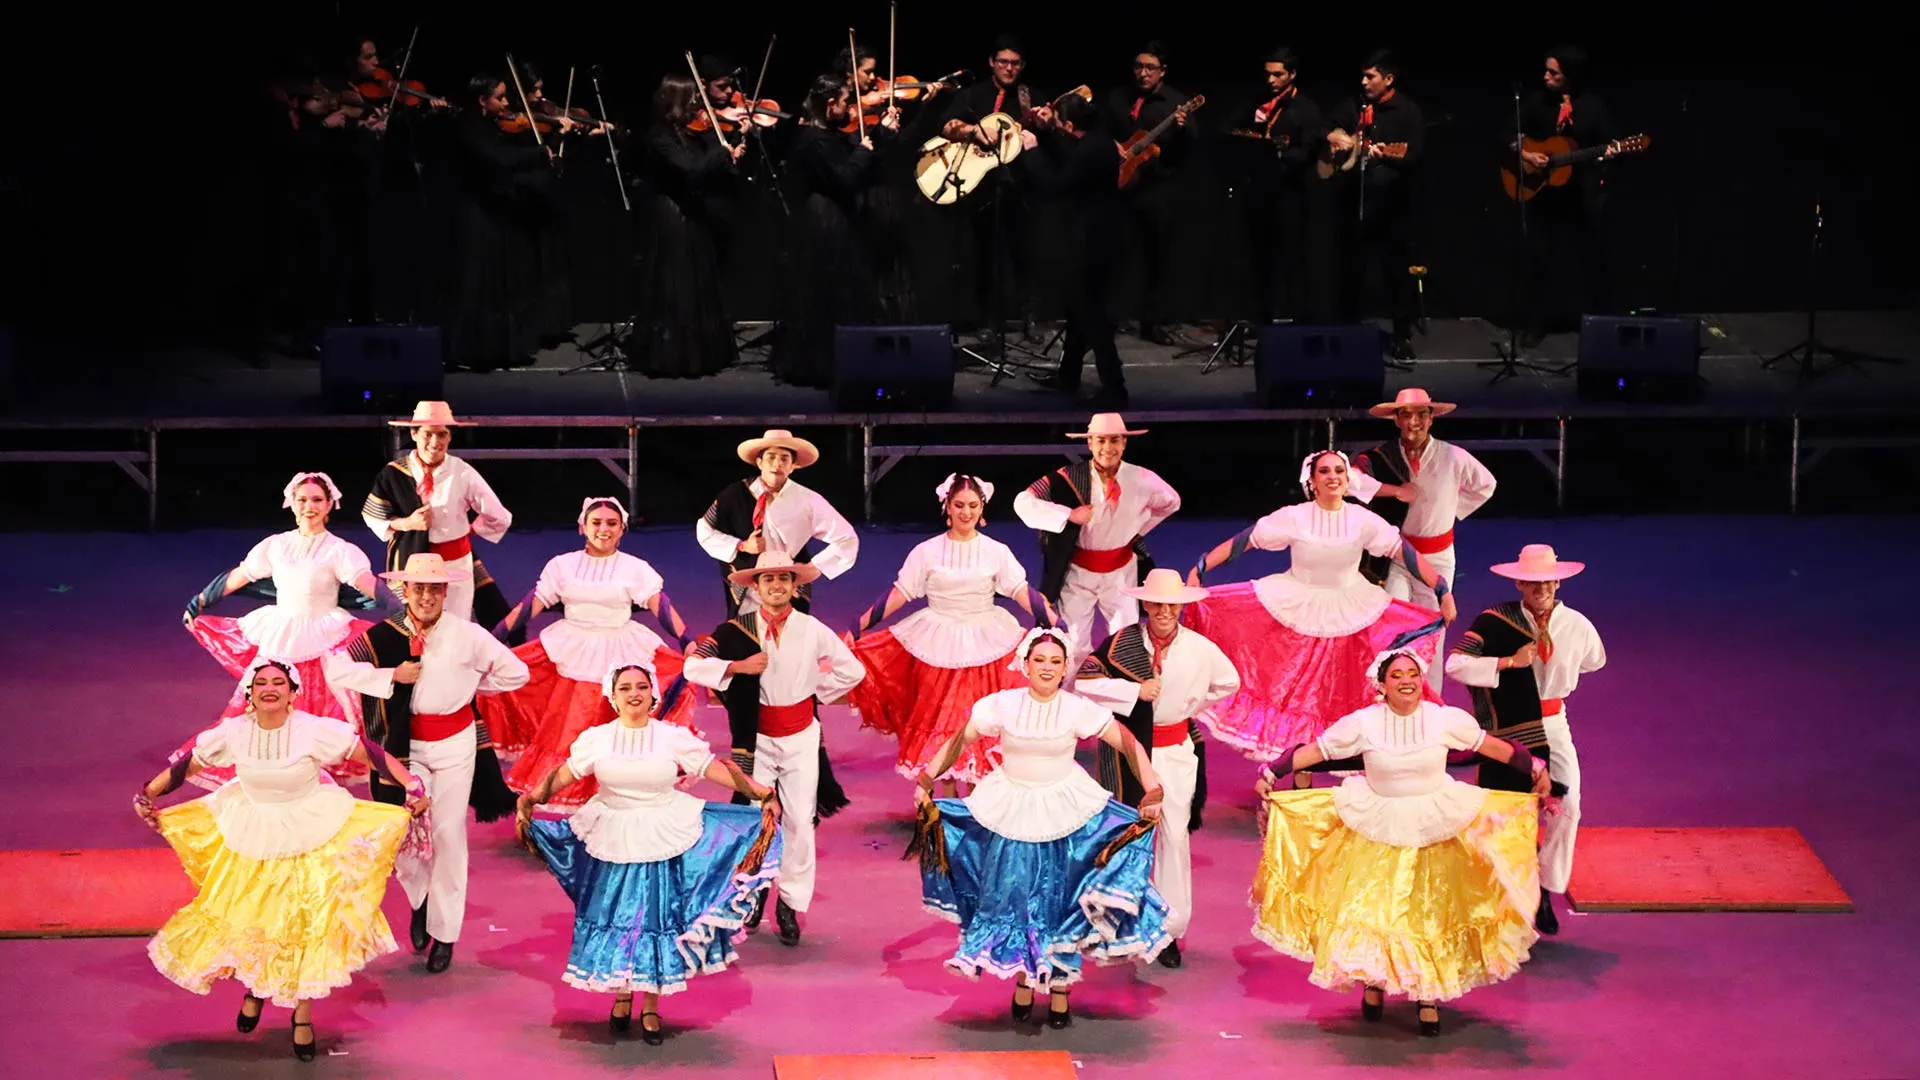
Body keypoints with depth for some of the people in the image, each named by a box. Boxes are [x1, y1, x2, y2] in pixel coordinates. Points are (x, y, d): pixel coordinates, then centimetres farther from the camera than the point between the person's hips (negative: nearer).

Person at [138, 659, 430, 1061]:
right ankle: (254, 987, 39)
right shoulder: (232, 733, -11)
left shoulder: (315, 730, -19)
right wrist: (146, 795, 0)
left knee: (307, 923, 1)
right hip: (249, 840, 2)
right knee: (247, 917, 8)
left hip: (309, 838, -2)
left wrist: (413, 788, -23)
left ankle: (303, 1013, 20)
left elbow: (373, 755, -16)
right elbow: (185, 766, 1)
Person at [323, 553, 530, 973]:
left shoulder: (467, 636, -9)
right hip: (407, 745, 1)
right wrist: (392, 676, -18)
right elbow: (337, 668, -12)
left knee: (449, 835, 5)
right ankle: (420, 900, 29)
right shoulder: (386, 636, -6)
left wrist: (466, 685, -1)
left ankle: (444, 933, 16)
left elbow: (516, 672, -3)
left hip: (455, 744, -1)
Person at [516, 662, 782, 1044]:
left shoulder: (674, 738, -5)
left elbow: (717, 768, -6)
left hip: (662, 841, -1)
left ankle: (651, 1008, 16)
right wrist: (529, 801, -9)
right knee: (616, 916, 7)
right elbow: (562, 775, 3)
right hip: (612, 842, 1)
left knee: (655, 918, 4)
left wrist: (762, 794, -13)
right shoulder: (596, 739, -1)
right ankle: (621, 995, 28)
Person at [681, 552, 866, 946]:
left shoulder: (813, 630, -4)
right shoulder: (737, 630, -7)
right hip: (756, 739, 0)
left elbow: (852, 671, 7)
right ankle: (751, 895, 21)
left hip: (801, 738, 1)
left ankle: (791, 905, 10)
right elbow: (694, 665, -10)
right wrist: (738, 667, -20)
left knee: (800, 822, 0)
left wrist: (816, 693, 2)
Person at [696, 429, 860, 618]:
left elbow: (846, 540, 2)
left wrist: (812, 568, -5)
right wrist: (741, 546, -4)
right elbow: (704, 531, 11)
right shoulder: (736, 495, 0)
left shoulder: (808, 501, -3)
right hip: (745, 598, 1)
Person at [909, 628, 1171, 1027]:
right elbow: (959, 740, -1)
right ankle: (1023, 977, 24)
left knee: (1060, 898, 4)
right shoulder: (1002, 705, -9)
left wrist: (1152, 792, -17)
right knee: (1013, 895, 5)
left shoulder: (1078, 710, -12)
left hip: (1064, 811, -1)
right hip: (1010, 811, 1)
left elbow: (1129, 744, -9)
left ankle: (1060, 986, 18)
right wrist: (926, 780, -9)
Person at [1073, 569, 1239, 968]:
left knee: (1175, 836, 1)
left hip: (1176, 748, 1)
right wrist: (1135, 691, -19)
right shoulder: (1122, 642, -10)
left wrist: (1189, 707, 8)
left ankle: (1169, 929, 9)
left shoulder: (1199, 648, -5)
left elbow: (1229, 682, 14)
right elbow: (1085, 682, -16)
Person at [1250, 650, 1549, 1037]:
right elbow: (1314, 751, -5)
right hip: (1376, 830, 0)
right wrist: (1271, 773, -9)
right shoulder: (1363, 723, -10)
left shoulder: (1446, 719, -8)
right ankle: (1374, 981, 23)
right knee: (1373, 909, 1)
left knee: (1431, 914, 5)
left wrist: (1535, 769, 5)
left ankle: (1428, 996, 17)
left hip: (1435, 829, 0)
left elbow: (1493, 746, 2)